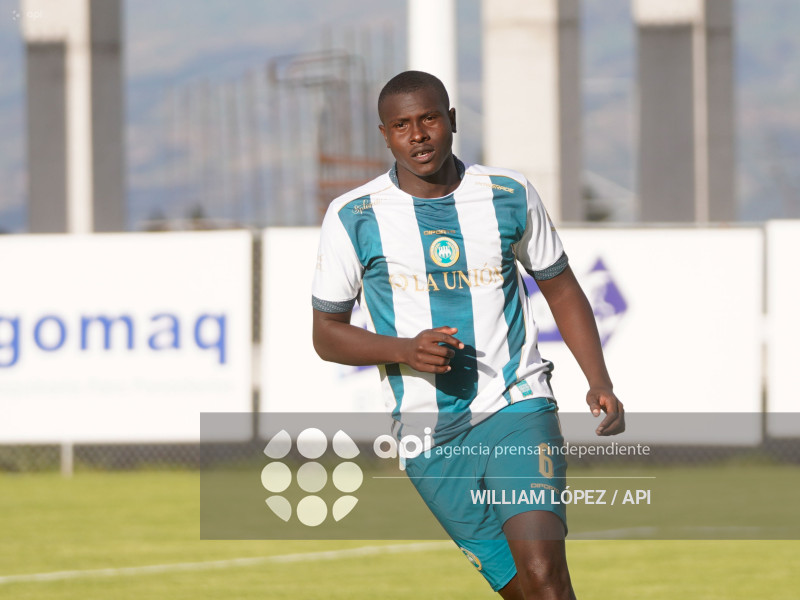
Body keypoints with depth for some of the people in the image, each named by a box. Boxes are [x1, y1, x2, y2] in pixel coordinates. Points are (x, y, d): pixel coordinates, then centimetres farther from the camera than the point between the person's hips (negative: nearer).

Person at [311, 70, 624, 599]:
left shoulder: (510, 195, 2)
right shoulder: (353, 218, -2)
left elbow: (561, 288, 16)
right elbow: (327, 334, 5)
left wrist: (600, 383, 2)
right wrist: (407, 350, -14)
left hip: (518, 405, 0)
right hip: (430, 436, 0)